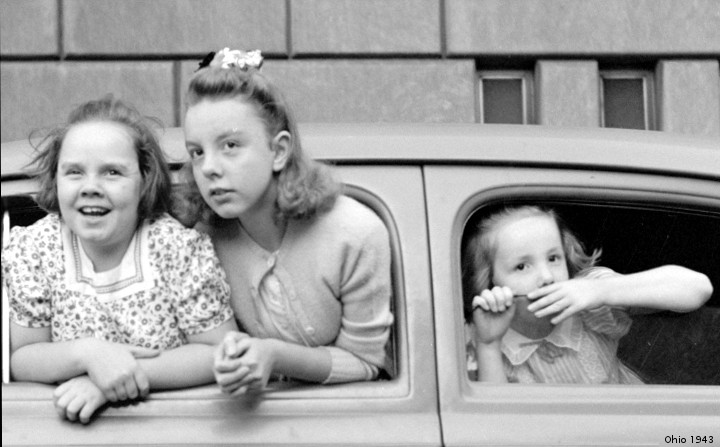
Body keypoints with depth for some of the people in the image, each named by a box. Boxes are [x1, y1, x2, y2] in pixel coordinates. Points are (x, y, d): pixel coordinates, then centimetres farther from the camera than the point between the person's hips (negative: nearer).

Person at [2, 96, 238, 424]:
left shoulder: (181, 248, -9)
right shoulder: (30, 248, -4)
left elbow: (221, 353, -10)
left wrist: (114, 376, -19)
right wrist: (87, 354, -21)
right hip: (65, 424, 1)